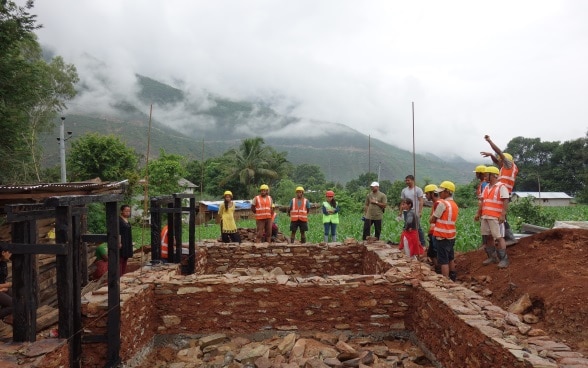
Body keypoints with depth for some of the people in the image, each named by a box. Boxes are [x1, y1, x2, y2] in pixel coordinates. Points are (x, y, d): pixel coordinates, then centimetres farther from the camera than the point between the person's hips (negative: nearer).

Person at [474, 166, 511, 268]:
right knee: (488, 237, 11)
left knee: (499, 237, -6)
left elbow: (505, 202, -15)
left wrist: (503, 215, -22)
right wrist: (478, 213, 14)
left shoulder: (501, 186, -8)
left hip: (496, 217, -8)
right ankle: (492, 257, 20)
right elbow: (482, 201, 18)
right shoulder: (486, 187, 16)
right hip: (485, 216, 8)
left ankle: (504, 259, -2)